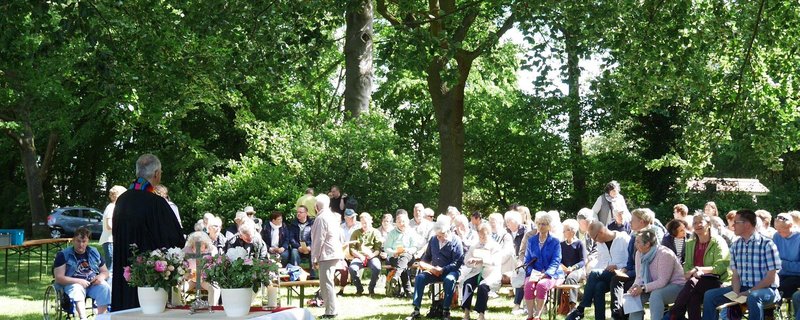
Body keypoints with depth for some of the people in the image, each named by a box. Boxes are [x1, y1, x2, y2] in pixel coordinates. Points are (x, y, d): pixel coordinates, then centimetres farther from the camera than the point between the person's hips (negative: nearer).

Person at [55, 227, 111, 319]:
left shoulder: (94, 253, 15)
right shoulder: (63, 255, 1)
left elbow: (105, 272, 20)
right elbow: (59, 278, -7)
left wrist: (101, 276, -6)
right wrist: (79, 281, -19)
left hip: (94, 283, 3)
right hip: (73, 283, -3)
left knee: (105, 288, -28)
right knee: (77, 289, -37)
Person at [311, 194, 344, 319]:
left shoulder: (321, 218, -12)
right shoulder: (333, 216, 15)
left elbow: (319, 240, -15)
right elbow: (340, 237, 19)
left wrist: (315, 258, -10)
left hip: (326, 255, -9)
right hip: (335, 254, 9)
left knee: (326, 284, -8)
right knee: (328, 283, 16)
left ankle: (330, 312, -9)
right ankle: (331, 309, 20)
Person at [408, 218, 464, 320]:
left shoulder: (456, 242, -9)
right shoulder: (433, 240, 7)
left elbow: (457, 262, -15)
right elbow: (427, 255, 20)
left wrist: (443, 270, -26)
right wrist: (423, 264, -2)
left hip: (451, 271, -5)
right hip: (434, 271, 5)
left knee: (449, 280, -39)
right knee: (420, 277, -20)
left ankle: (446, 310, -30)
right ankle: (416, 310, -21)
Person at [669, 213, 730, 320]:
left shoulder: (718, 242, 2)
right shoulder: (690, 243, 21)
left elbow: (721, 267, -9)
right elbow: (687, 265, 16)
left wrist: (700, 269, -21)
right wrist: (689, 273, -9)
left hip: (714, 281, -4)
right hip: (696, 280, 4)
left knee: (693, 283, -37)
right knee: (693, 298, -34)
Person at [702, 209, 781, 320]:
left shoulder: (767, 244, -10)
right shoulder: (735, 246, 8)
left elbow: (771, 278, -12)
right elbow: (735, 274, 8)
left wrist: (749, 292, -18)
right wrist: (736, 292, -12)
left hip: (765, 289, -6)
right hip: (742, 289, 6)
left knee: (753, 297, -40)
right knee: (709, 295, -8)